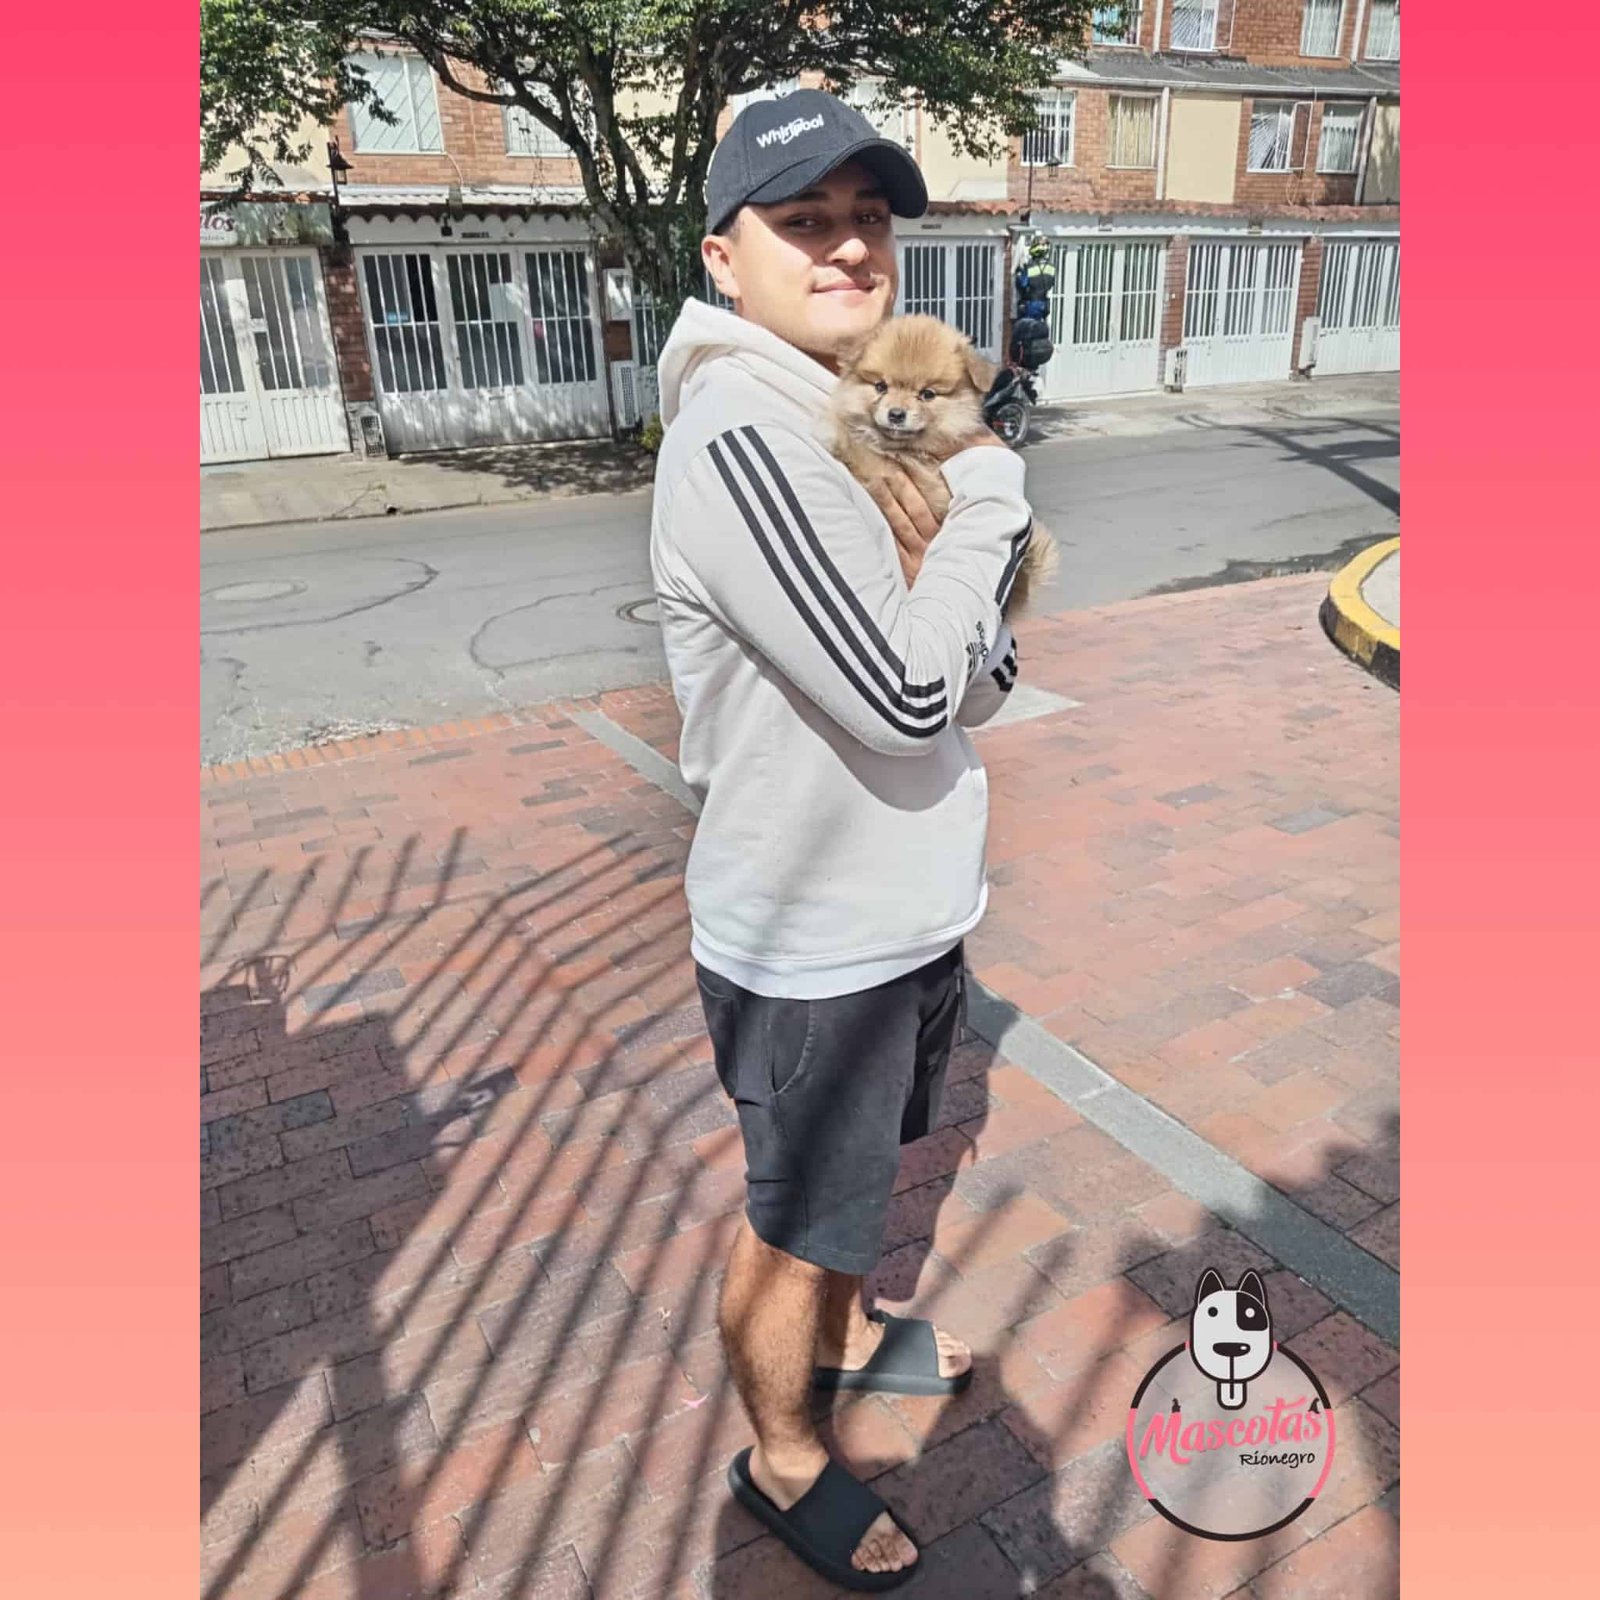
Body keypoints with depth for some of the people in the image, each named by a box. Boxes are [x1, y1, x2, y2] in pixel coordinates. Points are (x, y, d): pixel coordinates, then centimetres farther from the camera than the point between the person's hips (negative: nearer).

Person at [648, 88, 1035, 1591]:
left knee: (855, 1168, 30)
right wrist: (992, 484, -16)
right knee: (794, 1219, 15)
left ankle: (847, 1335, 58)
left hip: (900, 911, 9)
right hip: (811, 951, -8)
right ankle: (782, 1459, 42)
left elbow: (973, 673, 6)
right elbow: (910, 694, -29)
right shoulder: (738, 441, -24)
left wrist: (955, 577, -16)